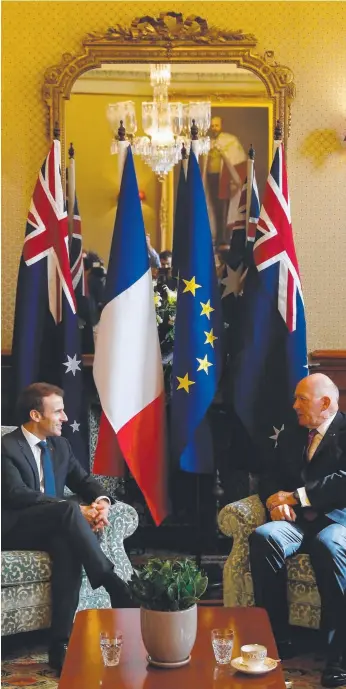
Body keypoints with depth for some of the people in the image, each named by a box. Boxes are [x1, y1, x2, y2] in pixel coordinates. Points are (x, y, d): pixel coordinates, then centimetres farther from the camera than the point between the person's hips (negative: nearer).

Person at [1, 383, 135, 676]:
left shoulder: (60, 445, 14)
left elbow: (84, 481, 15)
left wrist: (101, 501, -11)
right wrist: (75, 510, -28)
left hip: (50, 527, 5)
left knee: (68, 545, -33)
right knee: (69, 509, -33)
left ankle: (61, 644, -33)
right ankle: (115, 586, -32)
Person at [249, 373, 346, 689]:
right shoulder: (290, 436, 22)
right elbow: (272, 478, 18)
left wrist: (294, 496, -11)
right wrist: (275, 500, -6)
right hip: (300, 519, 5)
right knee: (263, 538, -29)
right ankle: (276, 637, -22)